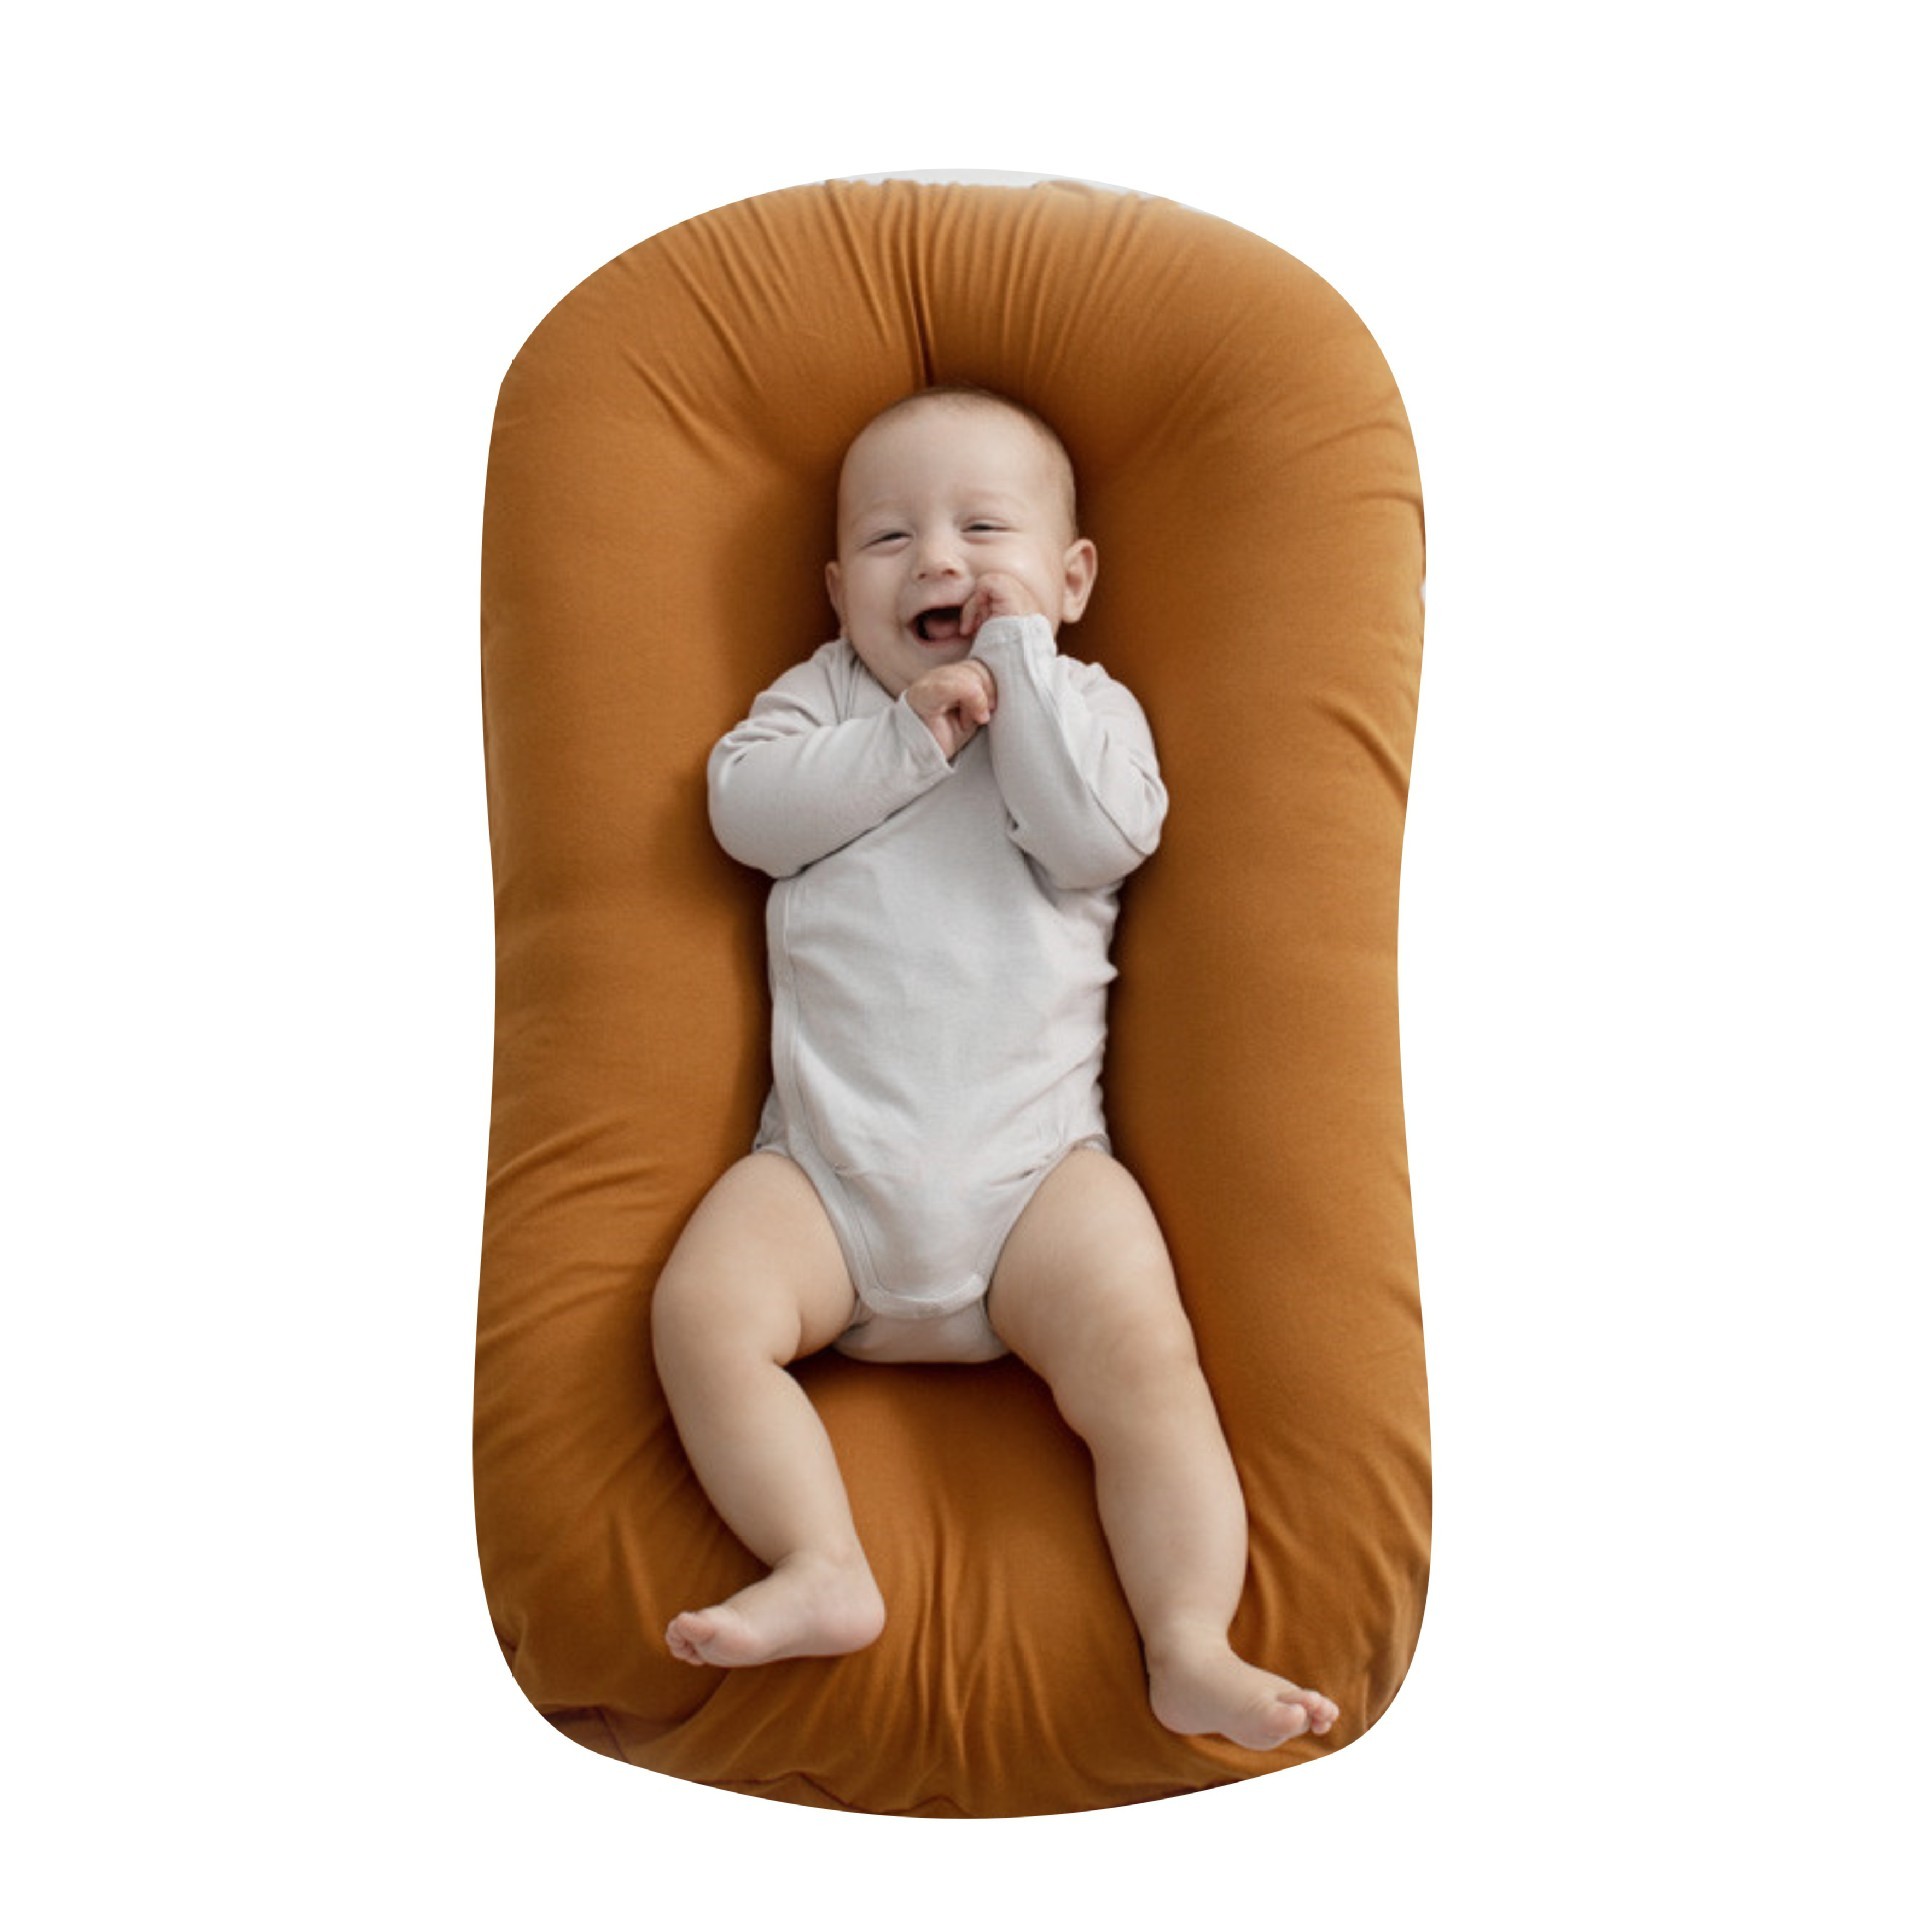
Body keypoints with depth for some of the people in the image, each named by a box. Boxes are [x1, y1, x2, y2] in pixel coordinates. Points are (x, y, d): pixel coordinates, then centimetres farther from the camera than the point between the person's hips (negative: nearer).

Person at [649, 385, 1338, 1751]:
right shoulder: (825, 693, 17)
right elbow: (747, 806, -2)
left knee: (1140, 1350, -21)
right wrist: (912, 732, -8)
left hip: (1033, 1163, -1)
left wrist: (1019, 656, -4)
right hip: (826, 1162, 2)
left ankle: (1191, 1648, -17)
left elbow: (1096, 837, -9)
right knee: (703, 1314, -21)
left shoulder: (1089, 708, 14)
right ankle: (823, 1573, -17)